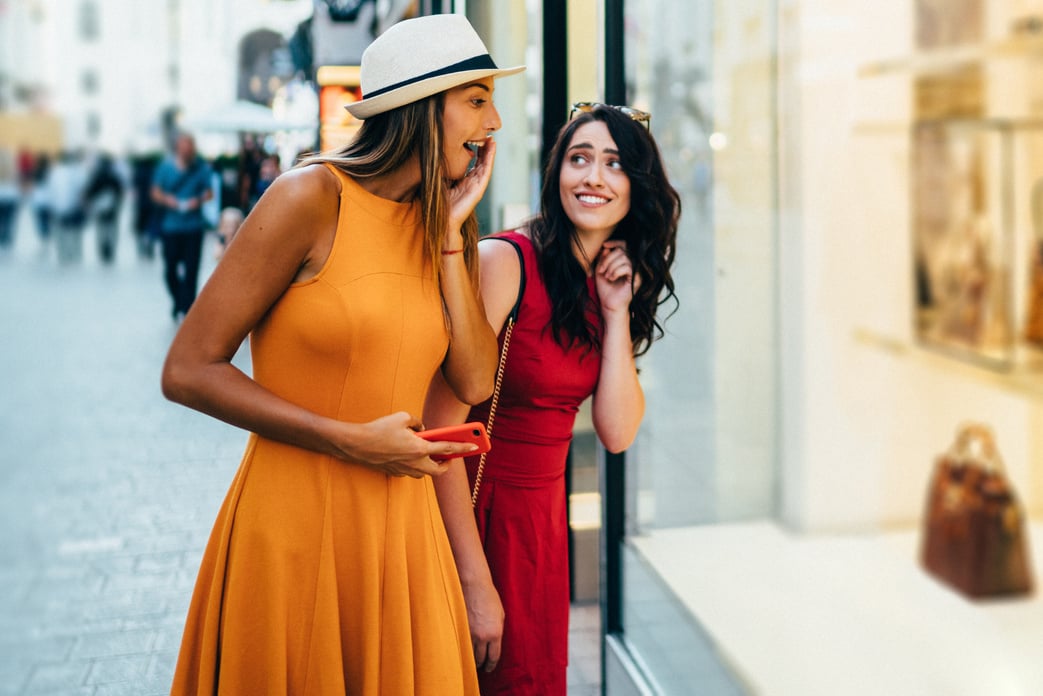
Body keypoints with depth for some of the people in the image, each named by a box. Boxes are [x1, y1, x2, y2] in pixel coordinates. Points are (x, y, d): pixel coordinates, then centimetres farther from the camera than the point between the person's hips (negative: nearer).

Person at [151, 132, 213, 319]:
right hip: (171, 225, 1)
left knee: (191, 270, -4)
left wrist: (199, 200, -14)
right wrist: (167, 199, -14)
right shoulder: (166, 166, -3)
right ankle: (177, 301, 32)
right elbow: (156, 193, 5)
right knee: (170, 268, 8)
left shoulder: (202, 167, -4)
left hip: (194, 225, -1)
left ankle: (187, 309, 4)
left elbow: (209, 191, 6)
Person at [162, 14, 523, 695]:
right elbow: (189, 371, -13)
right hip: (296, 521, -5)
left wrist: (450, 232, -4)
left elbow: (474, 382, -2)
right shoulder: (313, 196, -12)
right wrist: (352, 441, -16)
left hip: (401, 527, 6)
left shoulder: (431, 223, 7)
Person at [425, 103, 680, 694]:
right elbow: (440, 429, -21)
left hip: (543, 513, 7)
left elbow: (617, 434, -3)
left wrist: (617, 312, -10)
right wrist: (475, 581, -21)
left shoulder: (613, 287, 4)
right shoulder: (503, 262, -18)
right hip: (472, 508, -7)